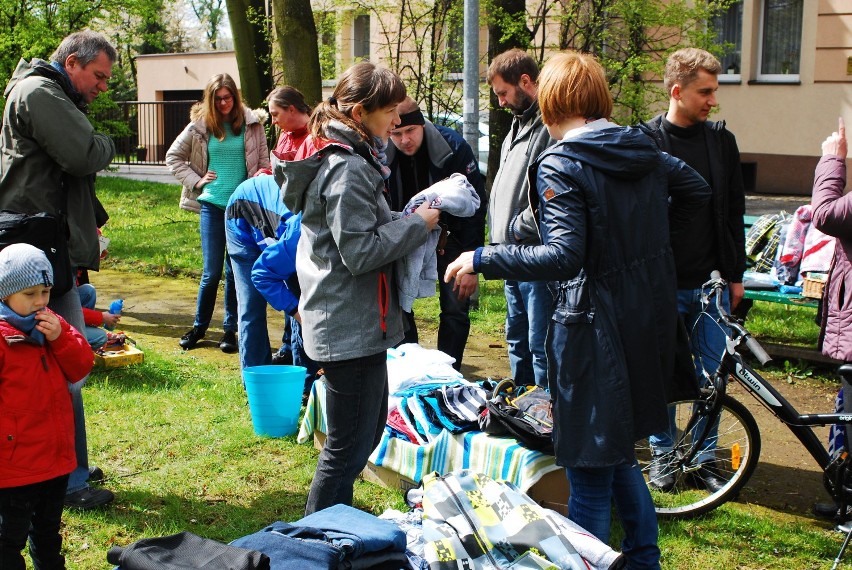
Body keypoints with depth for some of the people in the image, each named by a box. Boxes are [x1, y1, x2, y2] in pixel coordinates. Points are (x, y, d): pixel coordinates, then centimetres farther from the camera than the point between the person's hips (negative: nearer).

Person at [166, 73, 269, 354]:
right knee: (211, 272, 0)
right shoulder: (200, 125, 4)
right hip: (212, 204, 0)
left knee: (235, 271, 6)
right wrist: (195, 181, 2)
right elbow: (173, 157, 12)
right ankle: (199, 327, 18)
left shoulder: (251, 124, 2)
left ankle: (230, 329, 16)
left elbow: (264, 163, 7)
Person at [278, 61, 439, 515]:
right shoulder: (348, 168, -21)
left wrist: (407, 219, 6)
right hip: (351, 326, -11)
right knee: (349, 447, -1)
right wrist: (417, 224, -14)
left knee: (369, 428, 22)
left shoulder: (347, 157, 12)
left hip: (350, 320, 11)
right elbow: (360, 251, -23)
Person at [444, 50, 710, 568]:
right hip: (650, 318, 8)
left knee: (589, 466, 2)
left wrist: (482, 260, -17)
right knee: (619, 450, 24)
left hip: (595, 326, -8)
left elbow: (563, 257, -24)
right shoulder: (642, 148, 7)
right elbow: (698, 190, 22)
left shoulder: (559, 165, -15)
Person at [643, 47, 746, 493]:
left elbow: (734, 213, 11)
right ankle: (662, 454, 22)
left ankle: (704, 459, 20)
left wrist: (736, 275, 9)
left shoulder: (721, 141, 7)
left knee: (711, 375, 8)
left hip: (712, 281, 3)